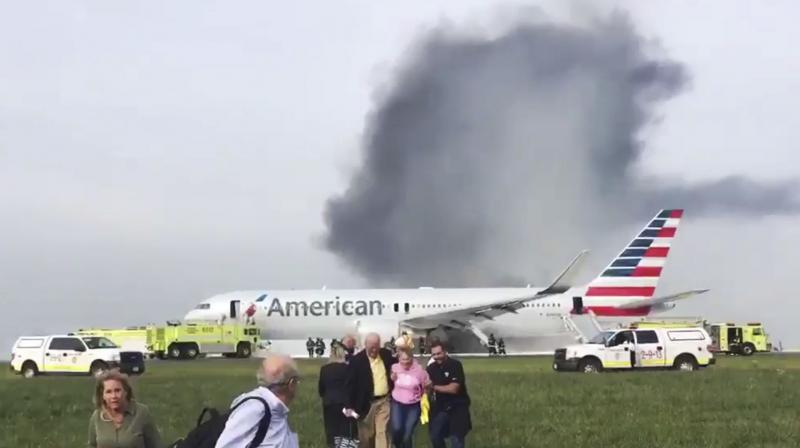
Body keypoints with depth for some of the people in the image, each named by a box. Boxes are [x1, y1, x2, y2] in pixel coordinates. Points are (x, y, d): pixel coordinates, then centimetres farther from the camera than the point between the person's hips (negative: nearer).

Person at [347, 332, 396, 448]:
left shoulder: (386, 354, 1)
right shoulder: (357, 360, -11)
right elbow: (351, 384, -11)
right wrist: (351, 406, -14)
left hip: (384, 401, 3)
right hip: (367, 403, -2)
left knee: (382, 432, 1)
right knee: (366, 435, 10)